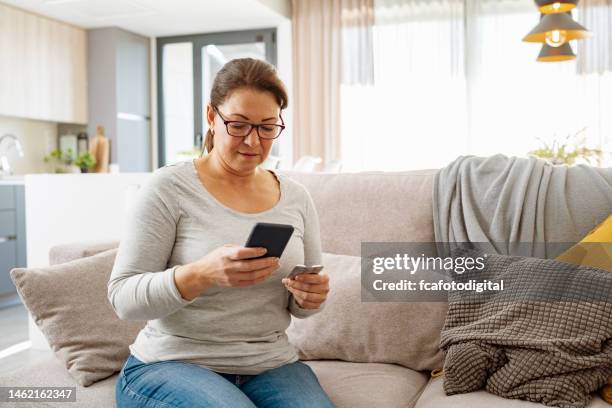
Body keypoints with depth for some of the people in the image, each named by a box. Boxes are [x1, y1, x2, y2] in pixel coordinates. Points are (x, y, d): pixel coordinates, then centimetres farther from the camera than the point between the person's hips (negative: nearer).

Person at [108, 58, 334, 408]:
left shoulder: (297, 197, 4)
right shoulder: (170, 187, -9)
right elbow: (123, 298, -12)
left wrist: (310, 297, -12)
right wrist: (202, 274, -29)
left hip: (272, 364, 4)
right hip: (171, 364, -3)